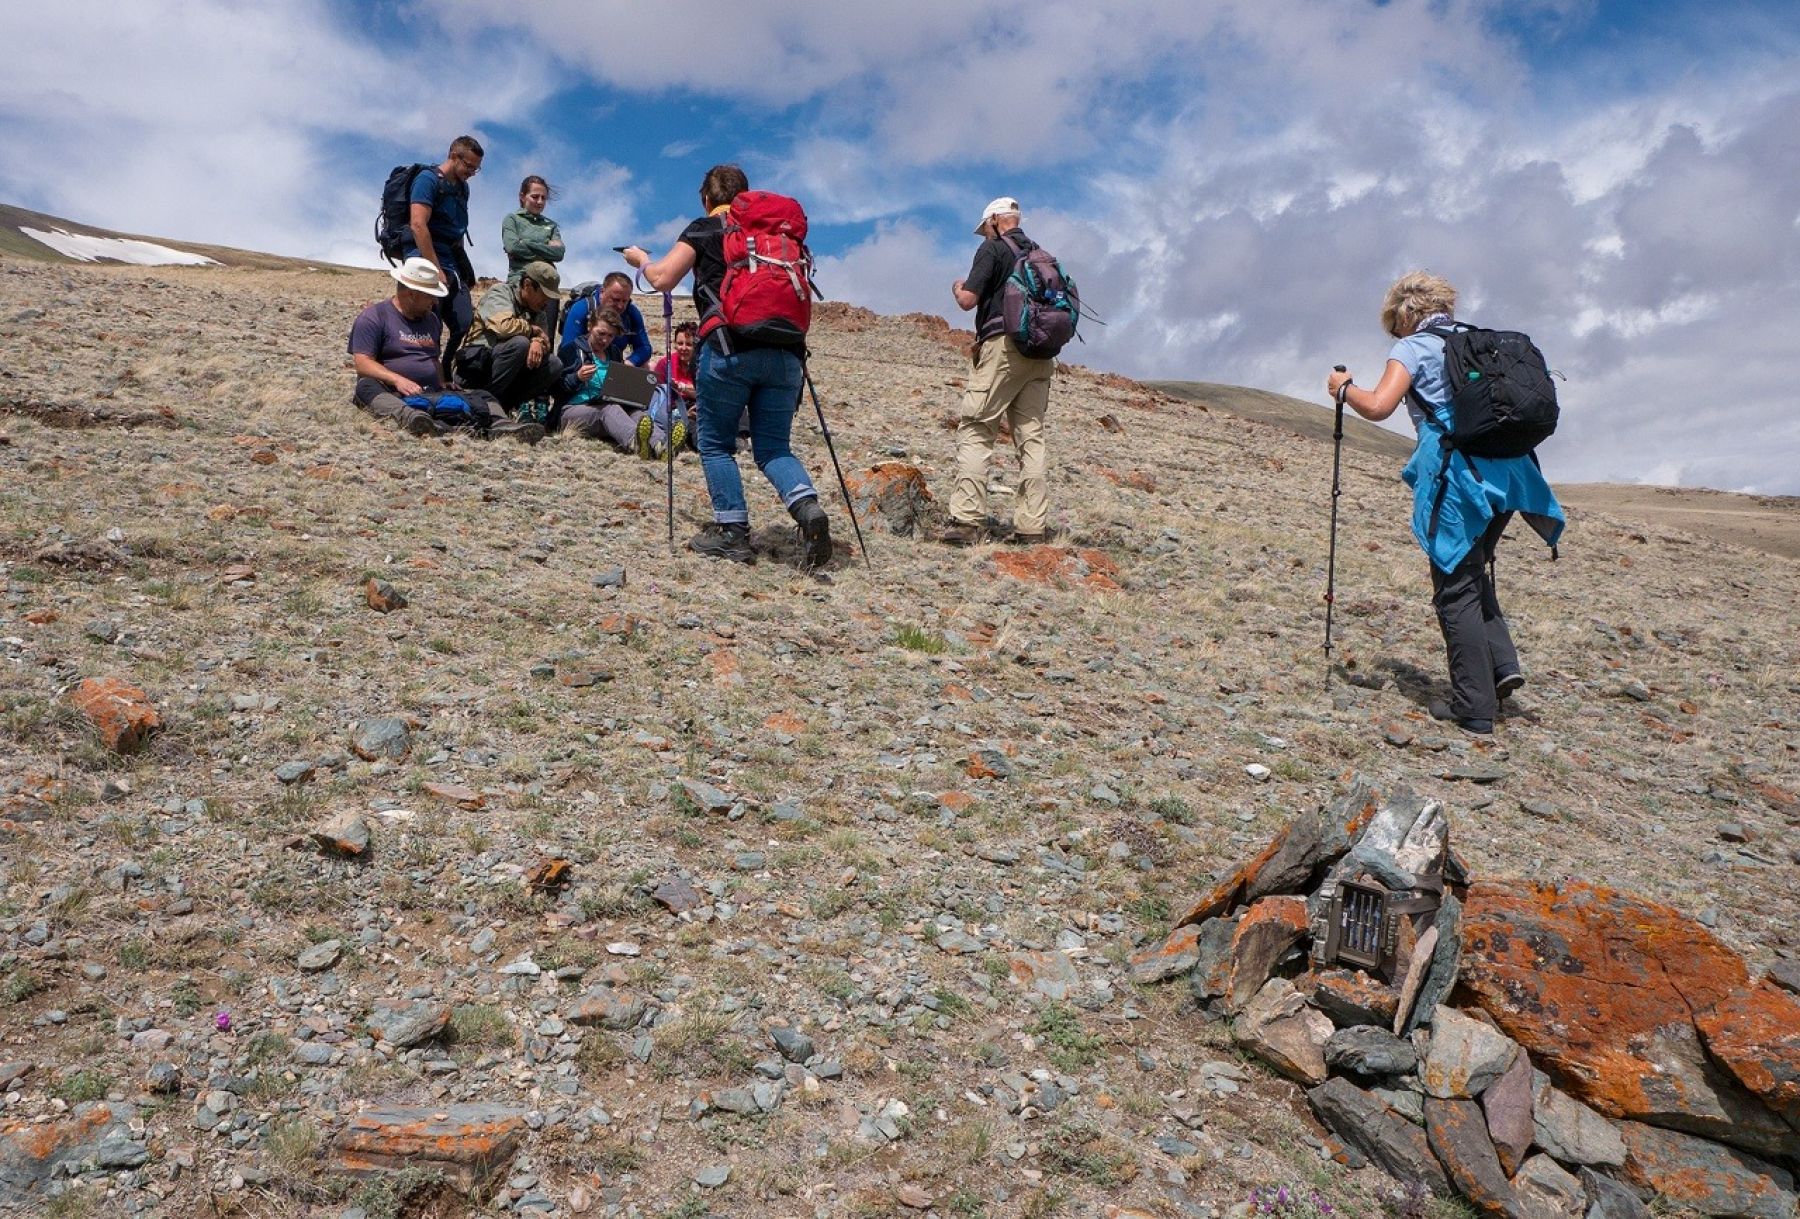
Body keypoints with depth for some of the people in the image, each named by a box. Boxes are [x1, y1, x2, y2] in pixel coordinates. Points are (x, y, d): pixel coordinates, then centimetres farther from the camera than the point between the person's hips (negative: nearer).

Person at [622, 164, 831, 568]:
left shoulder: (705, 229, 8)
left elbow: (662, 279, 1)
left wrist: (641, 258, 21)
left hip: (730, 349, -4)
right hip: (785, 351, 4)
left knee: (715, 443, 10)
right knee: (773, 446, 9)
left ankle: (733, 532, 4)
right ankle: (808, 508, -16)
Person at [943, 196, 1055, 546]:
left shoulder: (993, 248, 1)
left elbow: (969, 300, -6)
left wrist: (958, 288, 15)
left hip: (1004, 346, -7)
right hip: (1041, 353, 7)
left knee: (975, 430, -6)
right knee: (1031, 436, 5)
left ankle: (967, 520, -16)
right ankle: (1032, 526, 1)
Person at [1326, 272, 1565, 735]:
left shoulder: (1413, 346, 1)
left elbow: (1377, 406, -13)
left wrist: (1343, 388, 5)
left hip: (1458, 475, -7)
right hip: (1506, 469, 7)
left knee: (1456, 588, 0)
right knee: (1472, 571, 24)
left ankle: (1474, 707, 2)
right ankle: (1502, 663, 11)